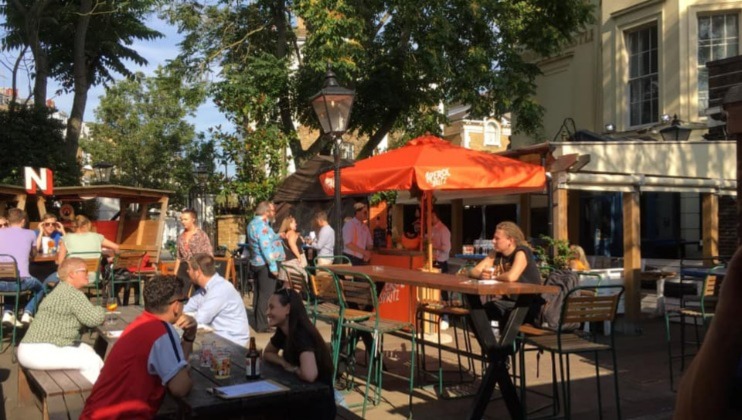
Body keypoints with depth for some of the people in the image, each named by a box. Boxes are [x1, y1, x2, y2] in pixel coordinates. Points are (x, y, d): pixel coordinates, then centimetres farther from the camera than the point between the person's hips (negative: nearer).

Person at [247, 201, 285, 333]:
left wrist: (278, 237, 16)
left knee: (258, 293, 14)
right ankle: (262, 325, -4)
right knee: (266, 295, -6)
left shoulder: (252, 223, 14)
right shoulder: (262, 225, -19)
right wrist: (273, 266, -23)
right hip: (265, 264, -10)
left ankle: (258, 322, 21)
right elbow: (266, 248, -24)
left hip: (256, 263, 10)